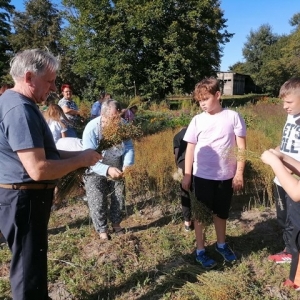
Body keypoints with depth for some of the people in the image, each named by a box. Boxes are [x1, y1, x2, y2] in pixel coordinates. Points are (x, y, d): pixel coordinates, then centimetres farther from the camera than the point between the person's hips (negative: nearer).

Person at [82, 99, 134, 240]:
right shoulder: (92, 128, -25)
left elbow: (129, 147, -7)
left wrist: (127, 164, -26)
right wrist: (107, 170, -41)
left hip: (117, 168, 4)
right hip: (97, 171, -3)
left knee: (119, 197, 13)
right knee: (97, 201, -6)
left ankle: (116, 223, 34)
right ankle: (102, 230, 13)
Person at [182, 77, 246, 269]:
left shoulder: (233, 117, -5)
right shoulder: (197, 120, -3)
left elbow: (241, 147, -3)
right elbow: (190, 148, 1)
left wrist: (239, 173, -6)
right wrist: (187, 175, -1)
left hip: (226, 176, 1)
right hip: (202, 175, 0)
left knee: (221, 212, 18)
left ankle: (222, 244, 41)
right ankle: (200, 251, 26)